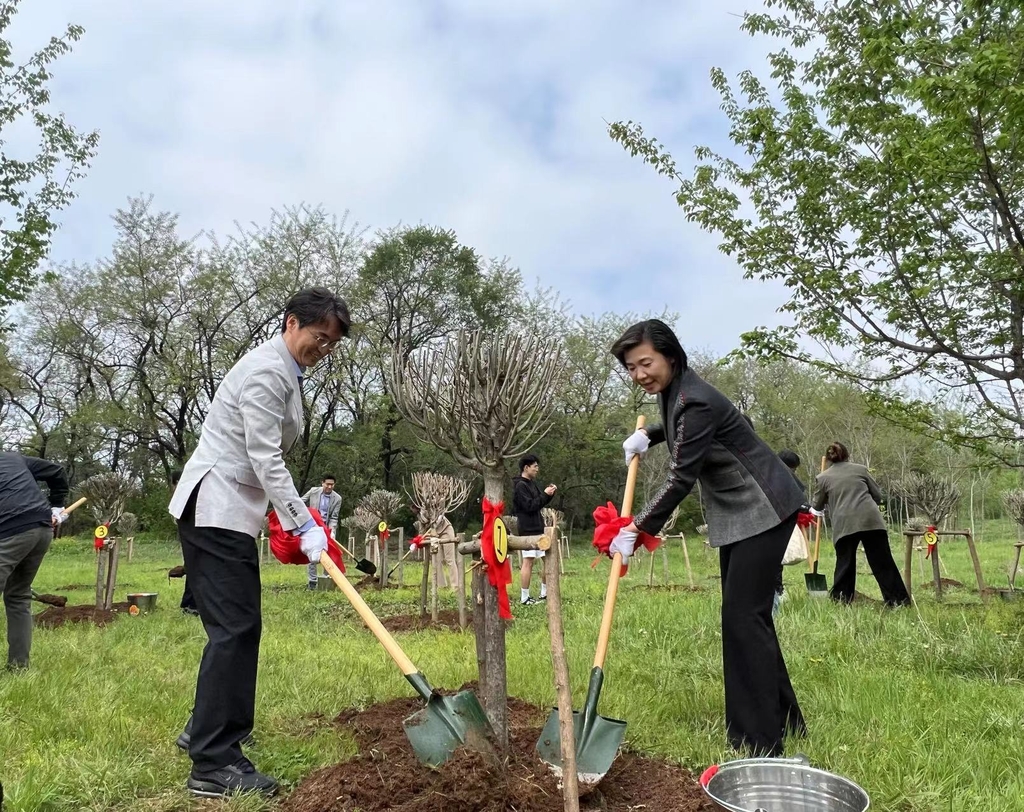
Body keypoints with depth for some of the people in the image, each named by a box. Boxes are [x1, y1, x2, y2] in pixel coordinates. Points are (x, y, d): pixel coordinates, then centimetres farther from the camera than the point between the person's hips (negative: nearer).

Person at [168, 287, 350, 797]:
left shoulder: (286, 373, 16)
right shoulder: (267, 370, -15)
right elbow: (264, 458, -21)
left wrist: (296, 517, 17)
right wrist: (304, 525, -21)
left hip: (231, 509, 10)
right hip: (215, 508, -10)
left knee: (239, 625, 15)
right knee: (235, 628, -11)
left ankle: (206, 729, 29)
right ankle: (214, 764, -7)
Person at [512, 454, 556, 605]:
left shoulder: (532, 483, 14)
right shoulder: (520, 485, -13)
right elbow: (529, 506, -19)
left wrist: (549, 494, 4)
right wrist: (545, 494, -14)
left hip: (538, 527, 10)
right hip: (528, 529, -9)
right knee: (528, 562, -7)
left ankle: (545, 594, 21)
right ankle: (524, 598, -1)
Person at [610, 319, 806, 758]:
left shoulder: (695, 401, -25)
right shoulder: (672, 392, 4)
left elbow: (681, 479, -24)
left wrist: (635, 529, -16)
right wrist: (648, 434, 9)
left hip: (761, 511, -10)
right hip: (733, 515, 10)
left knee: (742, 615, -11)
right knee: (746, 614, 13)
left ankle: (760, 742, -3)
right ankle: (783, 719, 27)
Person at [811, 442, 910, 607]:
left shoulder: (823, 477, 14)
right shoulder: (860, 469, 18)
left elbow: (817, 506, 23)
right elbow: (878, 496, 21)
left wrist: (814, 504, 45)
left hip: (844, 524, -1)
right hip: (871, 520, 1)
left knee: (845, 565, 10)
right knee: (883, 563, 5)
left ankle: (840, 601, 8)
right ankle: (899, 600, 7)